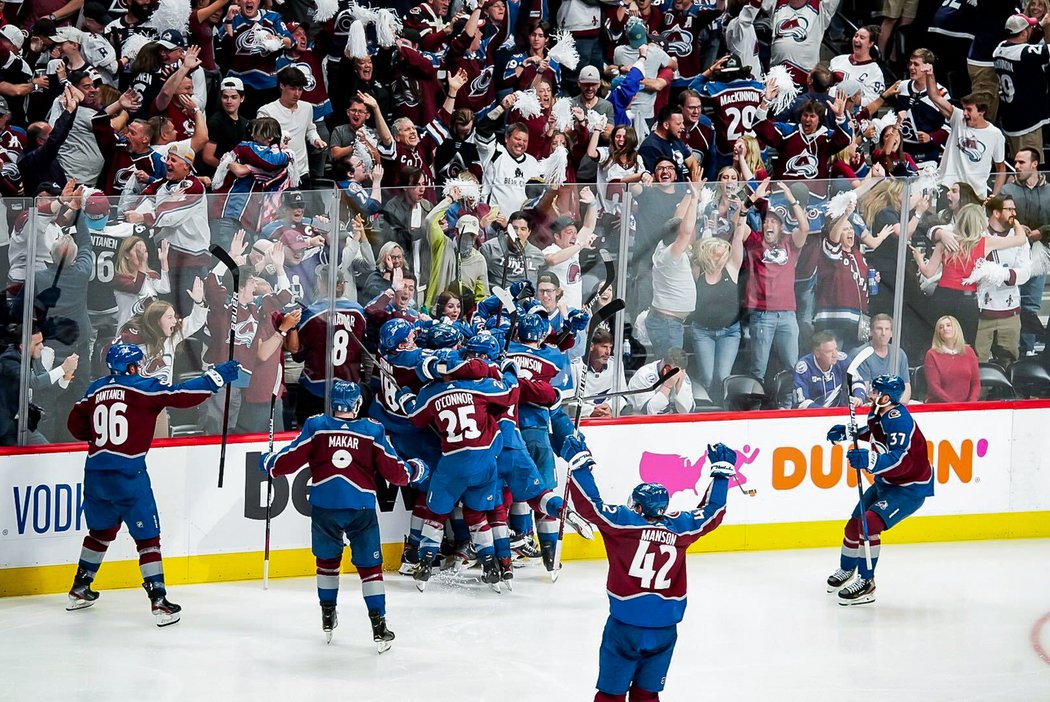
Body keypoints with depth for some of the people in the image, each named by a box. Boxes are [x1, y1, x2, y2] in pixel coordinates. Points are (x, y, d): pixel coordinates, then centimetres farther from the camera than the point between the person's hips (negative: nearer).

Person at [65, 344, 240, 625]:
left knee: (101, 530, 25)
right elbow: (182, 395, -12)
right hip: (127, 474, -6)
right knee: (147, 536, 1)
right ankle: (158, 601, -4)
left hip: (95, 472, 6)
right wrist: (217, 377, -6)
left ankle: (79, 589, 33)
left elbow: (76, 425, 17)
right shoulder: (143, 387, -6)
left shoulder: (96, 389, 11)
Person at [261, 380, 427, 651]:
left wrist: (268, 462, 25)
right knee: (370, 566, 7)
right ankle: (378, 626, -1)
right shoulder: (373, 430, 5)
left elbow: (290, 460, 4)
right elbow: (394, 471, 5)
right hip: (361, 506, -1)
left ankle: (328, 616, 27)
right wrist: (415, 469, 25)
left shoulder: (316, 426, 4)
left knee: (327, 558, 23)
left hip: (324, 505, 1)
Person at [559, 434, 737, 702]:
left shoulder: (624, 522, -8)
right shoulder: (680, 527, 2)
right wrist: (722, 470, 26)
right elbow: (712, 511, 16)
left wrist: (579, 462, -5)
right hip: (665, 629, 4)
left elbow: (590, 505, -11)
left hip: (626, 627, -4)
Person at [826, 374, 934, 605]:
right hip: (886, 482, 10)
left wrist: (870, 460, -52)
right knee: (855, 524, 15)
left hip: (910, 488, -10)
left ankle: (866, 582, -15)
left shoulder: (899, 420, -30)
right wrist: (847, 433, 15)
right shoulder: (878, 413, -3)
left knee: (869, 523, -25)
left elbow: (900, 461, -40)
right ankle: (846, 570, 41)